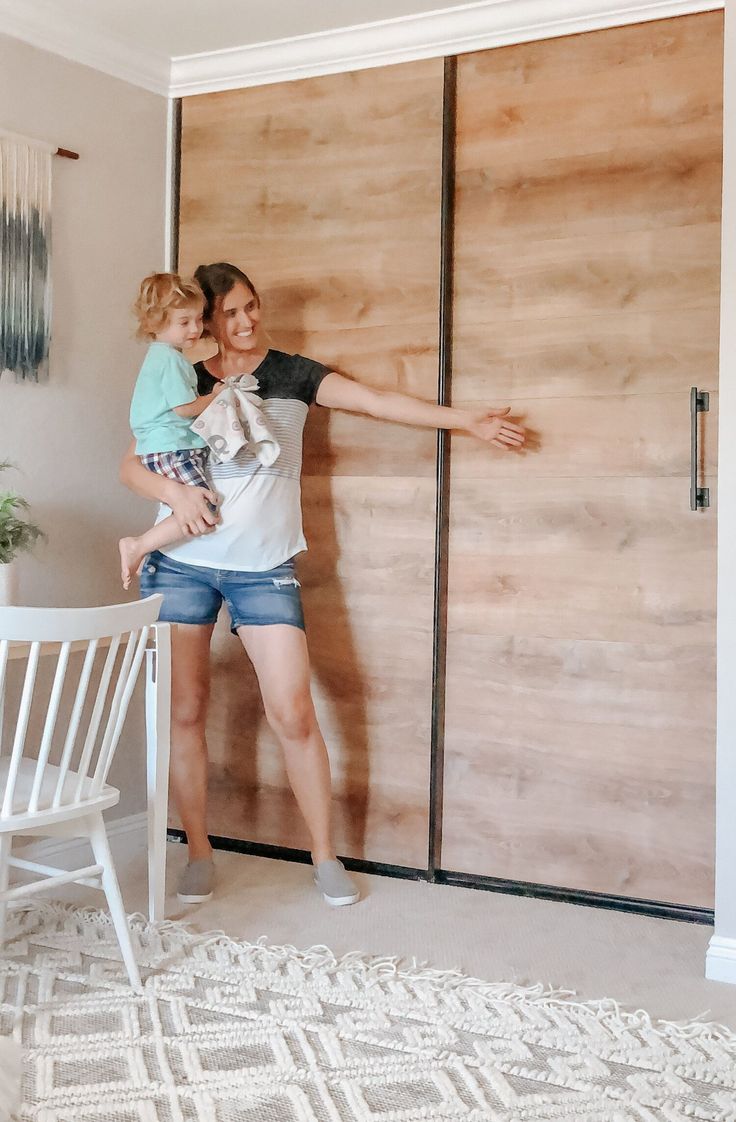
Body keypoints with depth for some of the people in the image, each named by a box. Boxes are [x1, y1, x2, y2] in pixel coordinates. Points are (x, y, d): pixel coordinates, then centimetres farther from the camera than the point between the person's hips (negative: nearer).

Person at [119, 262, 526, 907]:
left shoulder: (291, 374, 7)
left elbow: (378, 401, -1)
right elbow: (131, 466, 7)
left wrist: (466, 420, -8)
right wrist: (172, 490, -14)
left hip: (263, 568, -1)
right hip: (181, 564, 1)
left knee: (293, 712, -8)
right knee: (185, 711, 3)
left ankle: (326, 856, 8)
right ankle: (199, 854, 19)